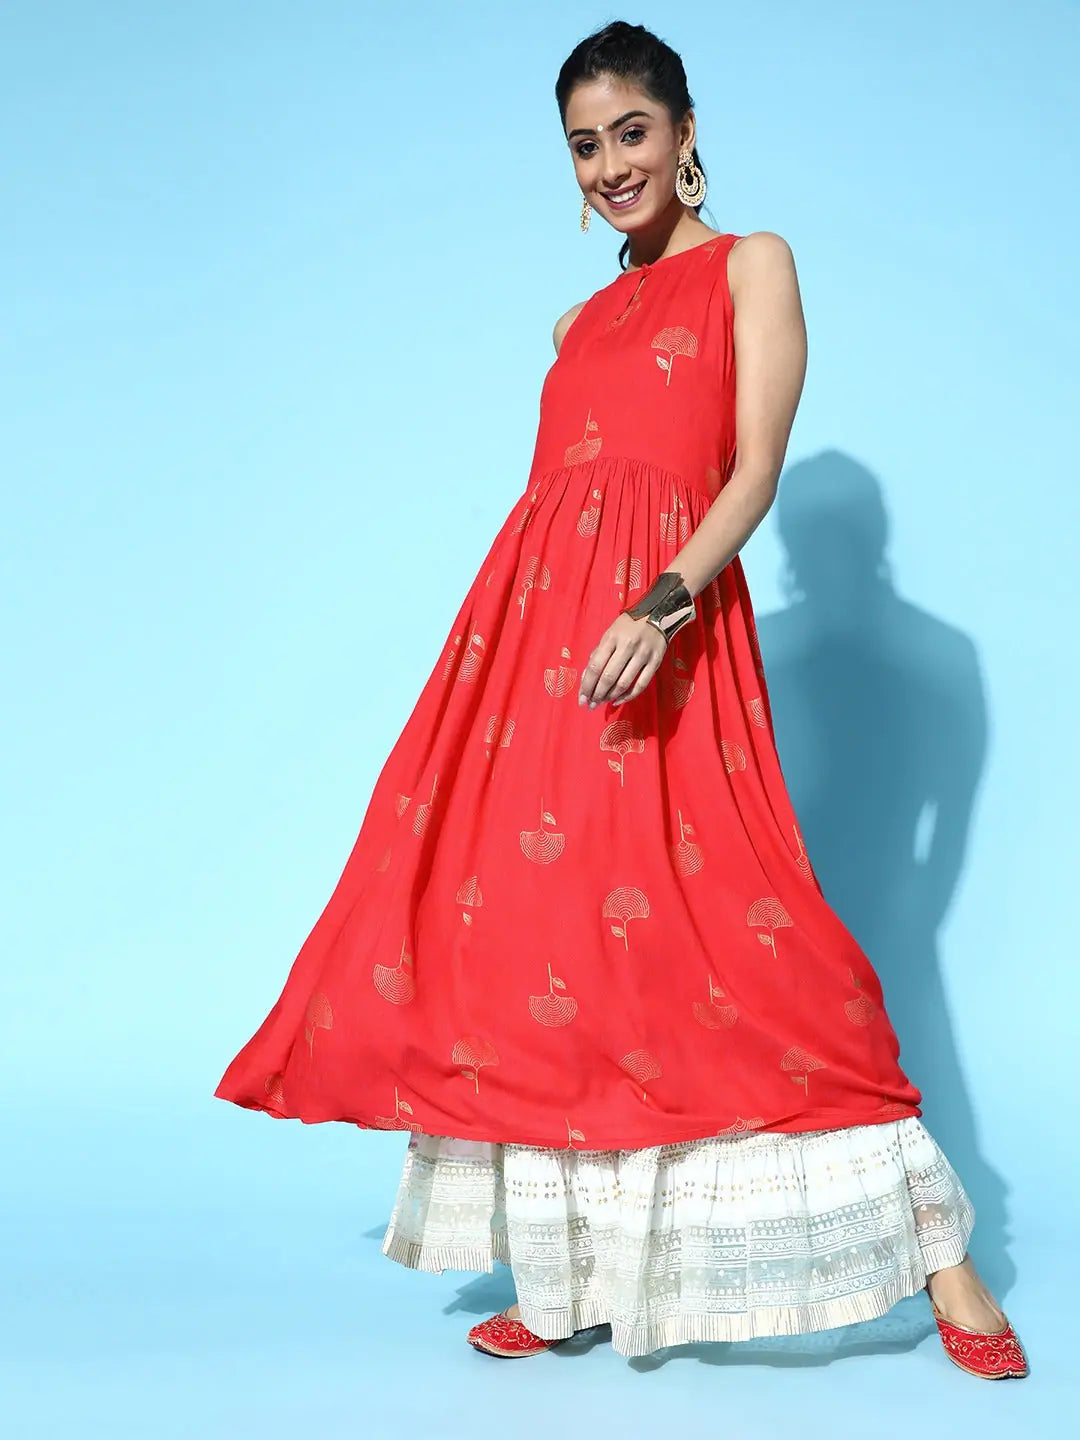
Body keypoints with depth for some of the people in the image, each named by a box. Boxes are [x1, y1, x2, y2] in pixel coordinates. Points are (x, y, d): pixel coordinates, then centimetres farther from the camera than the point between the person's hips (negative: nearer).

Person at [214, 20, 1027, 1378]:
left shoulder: (751, 267, 7)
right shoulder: (581, 321, 24)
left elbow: (754, 469, -5)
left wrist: (665, 600, -21)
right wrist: (496, 652, 16)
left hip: (660, 631, -6)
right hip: (530, 627, 6)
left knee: (732, 932, -13)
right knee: (517, 922, 1)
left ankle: (936, 1257, -4)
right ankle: (565, 1278, 12)